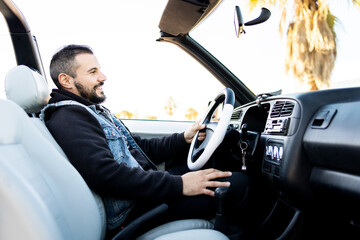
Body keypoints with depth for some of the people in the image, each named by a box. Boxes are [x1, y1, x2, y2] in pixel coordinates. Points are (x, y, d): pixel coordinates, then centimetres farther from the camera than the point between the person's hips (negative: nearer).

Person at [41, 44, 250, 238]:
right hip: (132, 211, -10)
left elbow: (142, 149, 19)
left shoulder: (97, 112, 18)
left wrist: (184, 139, 7)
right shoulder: (68, 118, -14)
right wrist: (178, 185, -26)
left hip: (146, 189, 10)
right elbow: (105, 175, -27)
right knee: (235, 184, -17)